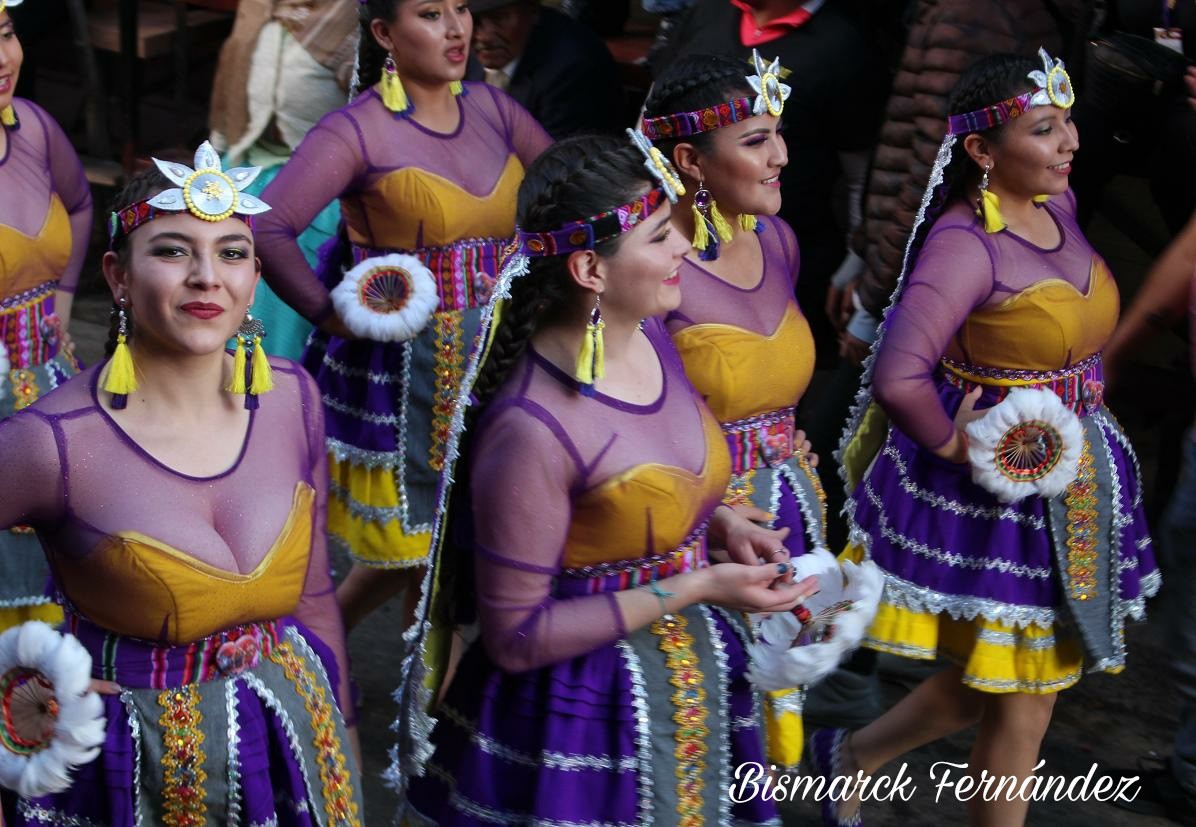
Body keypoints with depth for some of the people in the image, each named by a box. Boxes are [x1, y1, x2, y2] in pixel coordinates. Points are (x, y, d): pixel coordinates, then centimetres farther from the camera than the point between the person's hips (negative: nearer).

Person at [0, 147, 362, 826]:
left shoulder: (292, 397, -6)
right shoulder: (56, 441, -22)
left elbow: (313, 592, 5)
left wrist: (344, 736, 12)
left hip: (290, 735, 4)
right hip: (130, 763, -4)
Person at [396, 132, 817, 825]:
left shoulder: (649, 334, -5)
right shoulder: (532, 429, -29)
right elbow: (513, 639, -22)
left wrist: (720, 523, -4)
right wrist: (695, 589, -23)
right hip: (580, 717, -7)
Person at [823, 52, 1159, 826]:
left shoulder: (1057, 204, 2)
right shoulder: (965, 244, -24)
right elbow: (898, 379, -34)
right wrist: (951, 446, -19)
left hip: (1068, 481, 8)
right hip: (995, 483, -8)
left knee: (993, 685, 19)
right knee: (1022, 707, 5)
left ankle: (850, 755, 40)